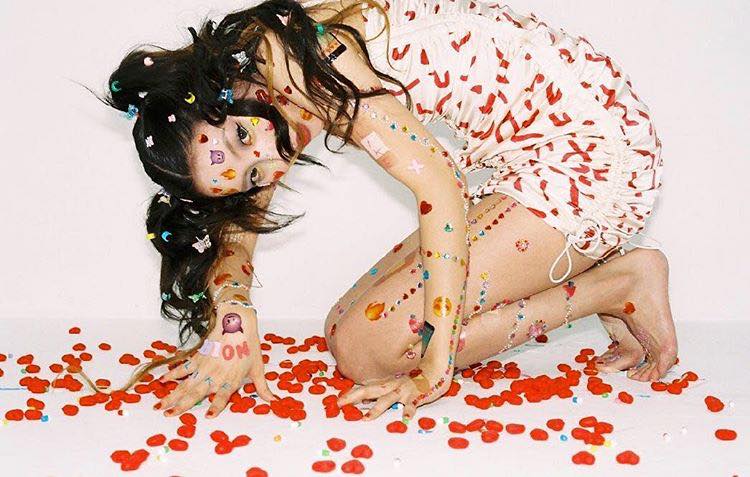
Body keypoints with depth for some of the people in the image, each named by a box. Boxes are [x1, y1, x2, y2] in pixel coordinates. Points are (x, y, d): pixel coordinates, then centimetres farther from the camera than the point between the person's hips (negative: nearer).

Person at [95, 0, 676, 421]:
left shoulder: (285, 56, -20)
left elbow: (441, 189, -22)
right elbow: (240, 220, 11)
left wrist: (435, 367, -19)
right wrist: (232, 322, -9)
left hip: (595, 143, -9)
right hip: (535, 163, 9)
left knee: (367, 347, -12)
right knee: (352, 323, 6)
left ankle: (619, 287, -5)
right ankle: (601, 274, 8)